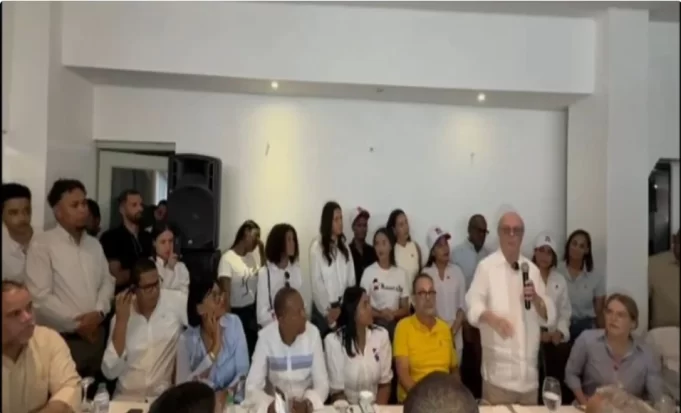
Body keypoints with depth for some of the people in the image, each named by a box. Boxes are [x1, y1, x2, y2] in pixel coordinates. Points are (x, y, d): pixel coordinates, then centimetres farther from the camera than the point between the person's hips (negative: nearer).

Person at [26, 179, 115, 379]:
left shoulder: (94, 244, 12)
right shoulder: (42, 244, -9)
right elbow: (40, 297, -15)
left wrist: (99, 312, -7)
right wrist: (77, 323, -10)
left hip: (95, 334, 5)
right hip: (61, 339, -5)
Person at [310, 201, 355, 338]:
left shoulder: (344, 246, 8)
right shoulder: (317, 247, -8)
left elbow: (351, 279, 5)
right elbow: (316, 283, -9)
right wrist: (328, 310, -9)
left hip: (344, 308, 4)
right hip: (324, 309, -4)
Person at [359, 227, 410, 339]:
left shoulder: (401, 273, 3)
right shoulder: (369, 272, -3)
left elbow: (405, 309, 6)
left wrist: (393, 313, -13)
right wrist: (380, 313, -17)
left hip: (396, 325, 2)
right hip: (375, 324, -2)